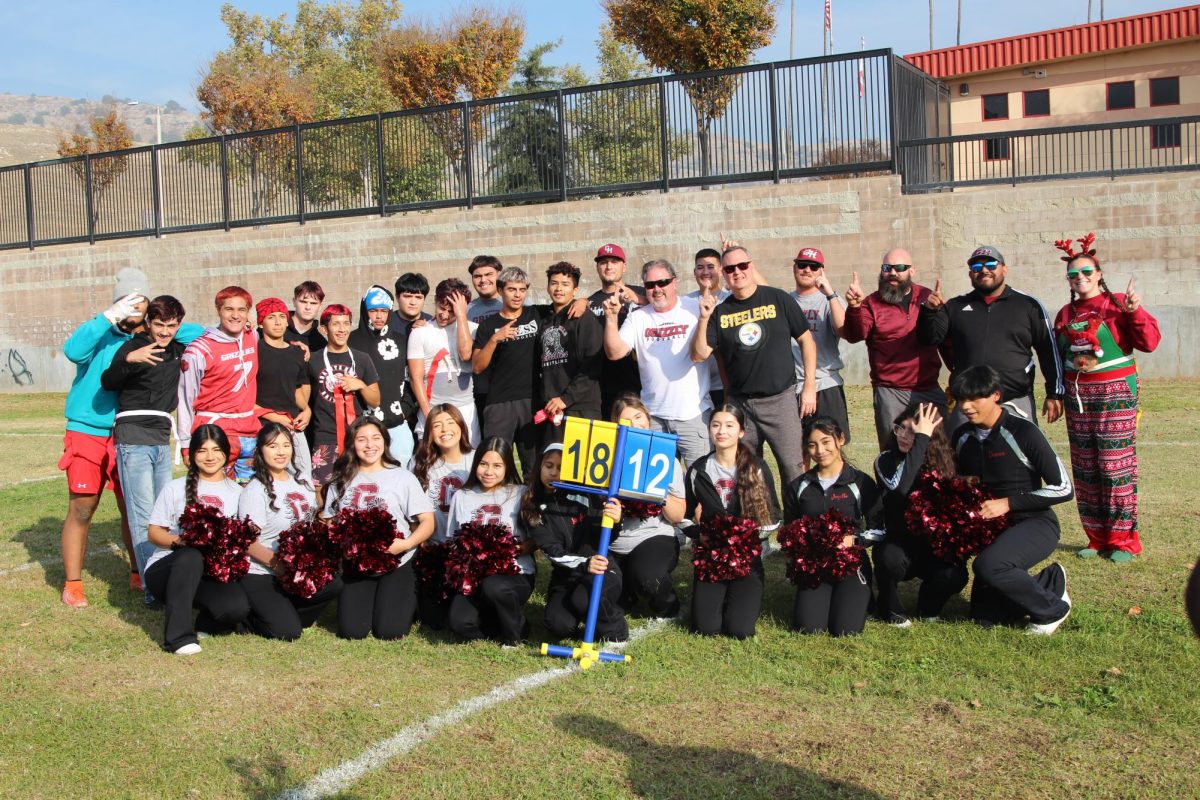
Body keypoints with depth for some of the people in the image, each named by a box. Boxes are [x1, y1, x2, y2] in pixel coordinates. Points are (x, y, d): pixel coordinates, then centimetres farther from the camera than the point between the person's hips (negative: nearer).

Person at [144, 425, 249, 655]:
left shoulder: (237, 493, 13)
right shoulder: (176, 488, 7)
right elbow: (154, 532, 6)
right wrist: (178, 541, -14)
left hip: (213, 574, 1)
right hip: (166, 570, -1)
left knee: (237, 606, -32)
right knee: (191, 556, -39)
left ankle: (205, 622, 2)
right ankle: (178, 636, -33)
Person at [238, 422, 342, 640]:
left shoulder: (302, 482, 9)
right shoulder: (255, 491, -11)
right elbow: (248, 543, -13)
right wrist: (276, 562, -27)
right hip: (259, 575, -6)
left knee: (334, 584, -21)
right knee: (288, 633, -19)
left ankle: (281, 613, 2)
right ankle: (247, 615, 10)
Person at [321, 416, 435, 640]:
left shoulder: (402, 477, 1)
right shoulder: (341, 481, 10)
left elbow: (427, 523, -3)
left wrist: (406, 544, -21)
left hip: (396, 564, -2)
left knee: (389, 630, -15)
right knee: (351, 631, -12)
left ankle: (408, 598, 18)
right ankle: (369, 600, 21)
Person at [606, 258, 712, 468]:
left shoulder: (696, 310, -1)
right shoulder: (637, 318, 7)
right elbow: (614, 352, -3)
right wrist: (611, 318, -14)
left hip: (693, 412, -3)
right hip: (653, 414, 3)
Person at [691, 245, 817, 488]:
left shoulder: (778, 299, 0)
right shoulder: (720, 312, 5)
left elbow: (806, 340, 4)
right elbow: (698, 355, -1)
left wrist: (810, 386, 0)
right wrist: (704, 319, -14)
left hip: (780, 399, -2)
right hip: (738, 404, 2)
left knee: (794, 469, -5)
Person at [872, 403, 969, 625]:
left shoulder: (943, 463, -1)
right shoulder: (886, 460, -10)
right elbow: (900, 488, -33)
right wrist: (921, 440, -31)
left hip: (930, 545, 2)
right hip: (896, 542, -2)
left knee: (955, 575, -28)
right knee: (891, 558, -36)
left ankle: (929, 606, 7)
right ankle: (890, 609, -5)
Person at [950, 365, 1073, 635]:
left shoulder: (1022, 432, -17)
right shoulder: (962, 437, 2)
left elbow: (1063, 488, -17)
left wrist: (1008, 503, -21)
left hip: (1035, 523, -7)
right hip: (993, 527, 7)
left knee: (987, 565, -35)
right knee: (985, 615, 2)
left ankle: (1051, 608, -9)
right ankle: (1051, 581, 22)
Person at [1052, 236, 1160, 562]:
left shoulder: (1118, 305, -3)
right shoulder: (1066, 314, 12)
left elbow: (1149, 343, -11)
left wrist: (1136, 311, -24)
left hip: (1115, 395, -5)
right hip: (1078, 397, 5)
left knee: (1116, 467, -7)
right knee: (1085, 470, 7)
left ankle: (1123, 540, 2)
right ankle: (1097, 538, 17)